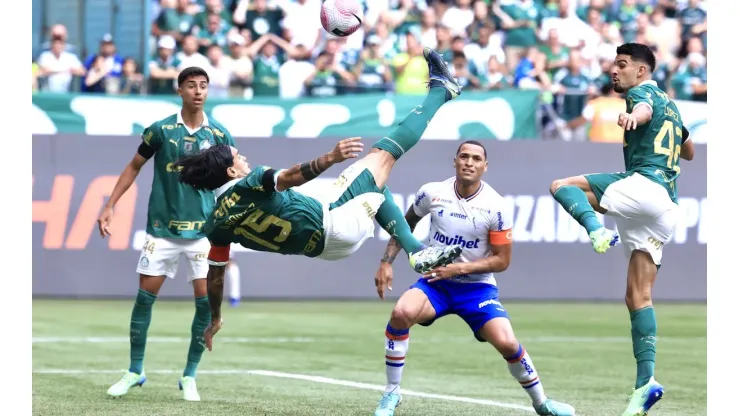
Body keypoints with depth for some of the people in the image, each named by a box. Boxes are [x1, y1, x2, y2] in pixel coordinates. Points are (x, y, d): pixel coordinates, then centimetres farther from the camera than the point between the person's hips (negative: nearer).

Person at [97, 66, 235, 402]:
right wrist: (110, 206, 4)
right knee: (145, 297, 1)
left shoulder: (218, 134, 0)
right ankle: (135, 371, 15)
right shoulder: (160, 130, -2)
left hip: (203, 230, 0)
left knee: (205, 301, -5)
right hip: (162, 228, 0)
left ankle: (189, 376, 8)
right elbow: (135, 166, 9)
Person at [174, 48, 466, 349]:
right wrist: (330, 159, -50)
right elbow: (291, 177, -37)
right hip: (333, 221, -8)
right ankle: (441, 89, 18)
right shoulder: (249, 186, -18)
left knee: (376, 185, 30)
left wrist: (214, 320, 20)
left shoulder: (217, 224, 1)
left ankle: (417, 252, 15)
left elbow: (215, 275, 7)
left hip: (322, 246, 8)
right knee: (385, 153, 3)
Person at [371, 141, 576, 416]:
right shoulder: (433, 193, -7)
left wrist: (459, 268, -19)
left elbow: (502, 260, -8)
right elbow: (405, 225, 12)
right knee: (401, 313, -30)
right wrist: (386, 262, 3)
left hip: (477, 287, -1)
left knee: (506, 343, -20)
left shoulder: (496, 207, -13)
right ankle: (391, 393, -12)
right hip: (435, 282, 1)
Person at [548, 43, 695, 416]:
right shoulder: (670, 105, 30)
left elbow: (645, 109, -24)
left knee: (562, 185, -8)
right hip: (667, 210, 9)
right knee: (638, 297, 5)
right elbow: (688, 152, 44)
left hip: (644, 186, -9)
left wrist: (634, 116, -46)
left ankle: (599, 232, -33)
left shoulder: (644, 91, 3)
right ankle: (646, 382, -5)